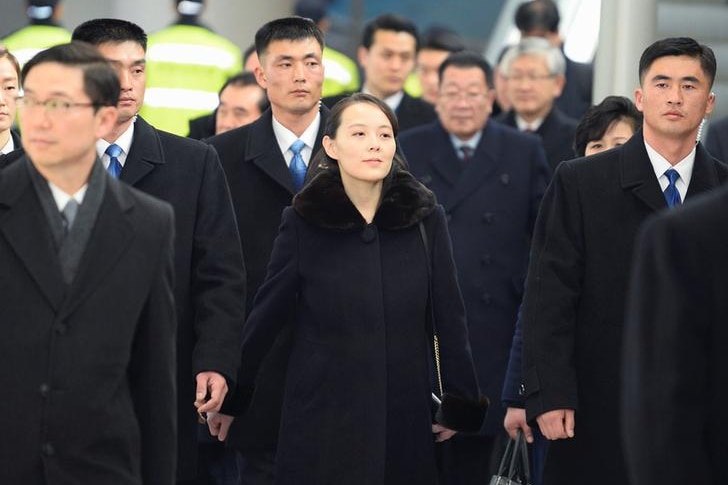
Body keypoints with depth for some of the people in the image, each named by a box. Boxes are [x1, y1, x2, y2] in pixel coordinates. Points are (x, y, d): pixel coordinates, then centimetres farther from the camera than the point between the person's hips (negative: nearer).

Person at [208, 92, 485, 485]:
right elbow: (264, 317, 2)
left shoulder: (426, 219, 0)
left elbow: (449, 318, 3)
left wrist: (460, 404, 4)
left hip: (406, 422, 1)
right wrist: (229, 397, 4)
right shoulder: (303, 222, -3)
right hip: (322, 420, -1)